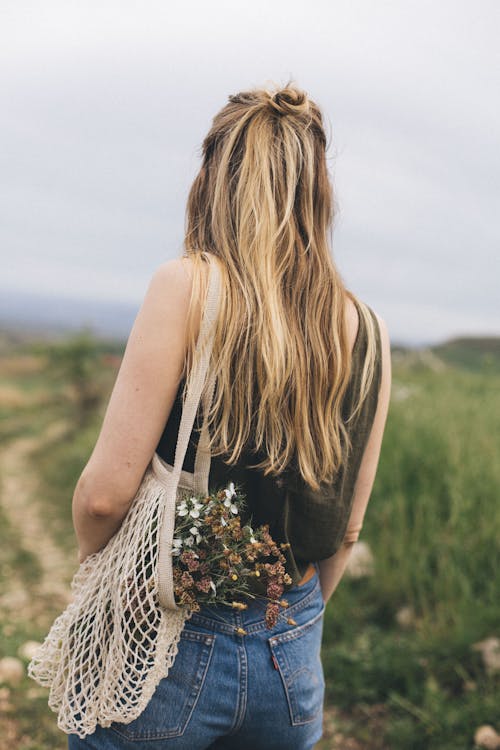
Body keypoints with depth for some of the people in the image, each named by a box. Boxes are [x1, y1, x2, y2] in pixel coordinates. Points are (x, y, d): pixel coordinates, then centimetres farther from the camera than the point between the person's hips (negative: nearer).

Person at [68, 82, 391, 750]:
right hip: (294, 661, 4)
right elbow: (347, 528, 6)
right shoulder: (368, 332, -2)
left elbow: (105, 493, -17)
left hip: (170, 646, -4)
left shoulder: (189, 286, -16)